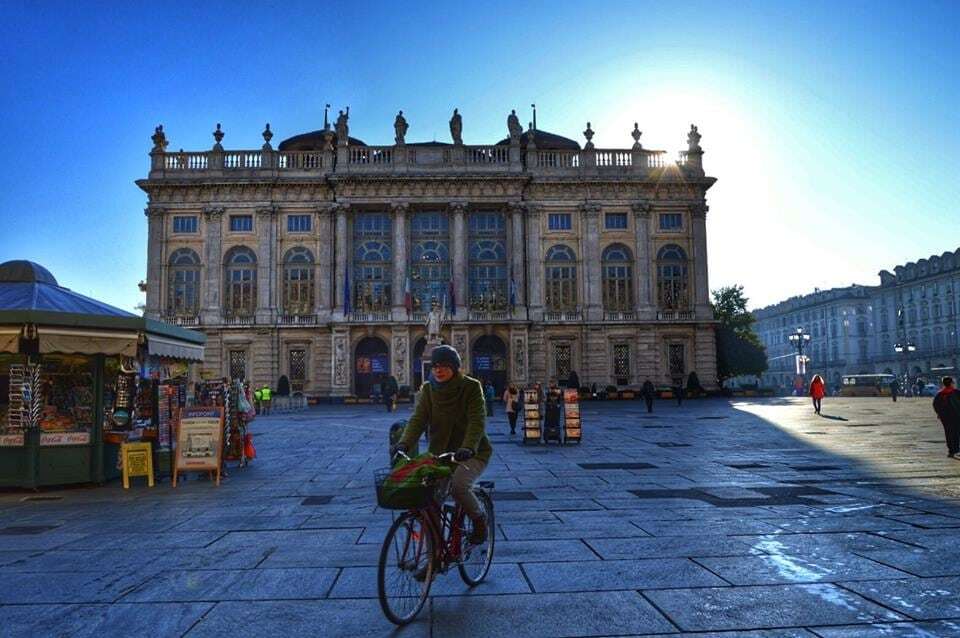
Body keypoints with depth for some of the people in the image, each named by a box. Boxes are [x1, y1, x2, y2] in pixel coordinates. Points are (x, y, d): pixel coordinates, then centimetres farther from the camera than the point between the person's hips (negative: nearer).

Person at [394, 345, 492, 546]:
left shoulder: (471, 387, -9)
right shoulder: (428, 390, 3)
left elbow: (477, 422, -19)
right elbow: (417, 419, -8)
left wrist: (467, 448, -36)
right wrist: (404, 444, -25)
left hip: (472, 453, -4)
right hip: (440, 452, 4)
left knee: (458, 485, -30)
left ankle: (479, 519, 2)